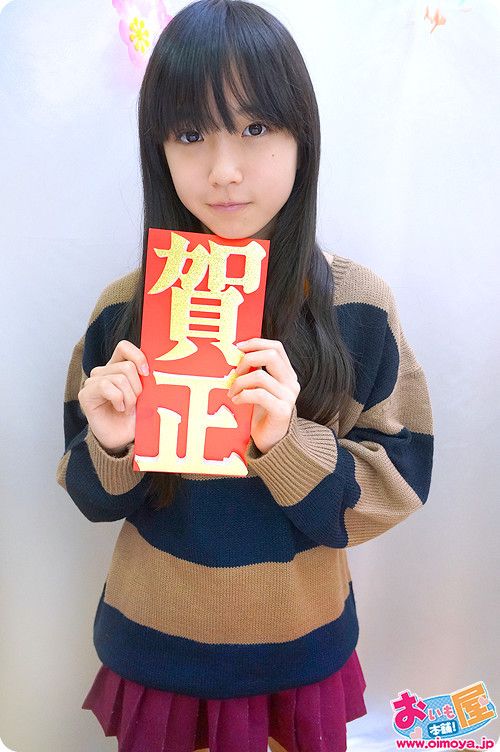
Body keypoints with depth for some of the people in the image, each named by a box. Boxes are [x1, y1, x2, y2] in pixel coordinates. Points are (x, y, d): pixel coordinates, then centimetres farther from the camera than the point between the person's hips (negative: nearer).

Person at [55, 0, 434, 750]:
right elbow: (95, 496, -3)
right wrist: (114, 449, -25)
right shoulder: (125, 309, -11)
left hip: (300, 646, 0)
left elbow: (397, 488, -12)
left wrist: (286, 443, -29)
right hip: (156, 645, 1)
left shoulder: (357, 305, -15)